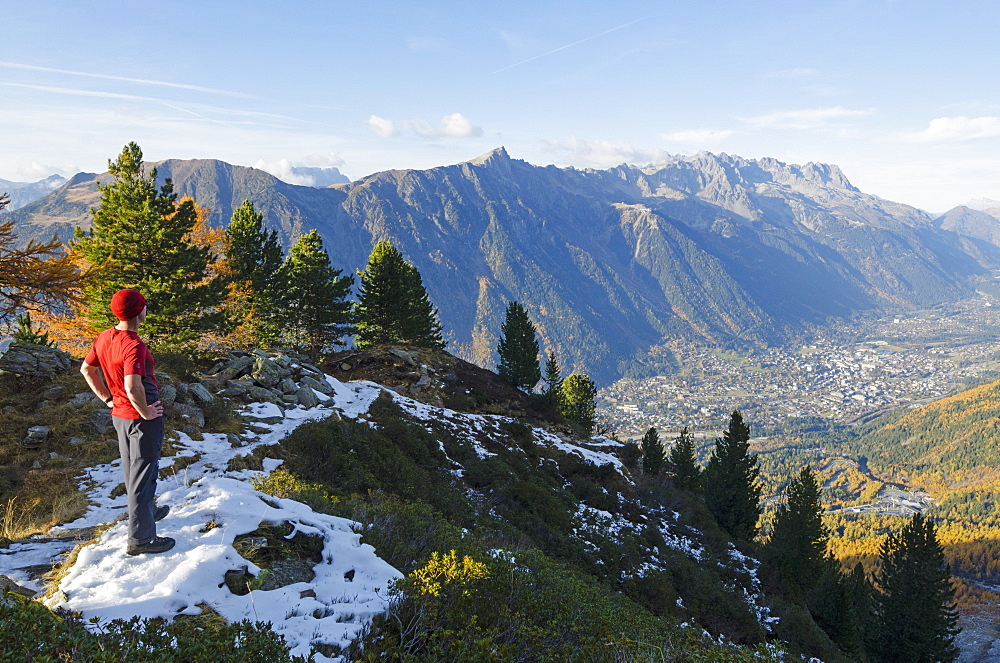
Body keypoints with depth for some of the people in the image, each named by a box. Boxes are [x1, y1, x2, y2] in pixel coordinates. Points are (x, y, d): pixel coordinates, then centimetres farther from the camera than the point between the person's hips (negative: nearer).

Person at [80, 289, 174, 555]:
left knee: (132, 470, 25)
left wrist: (108, 399, 13)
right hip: (142, 419, -9)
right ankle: (140, 538, 11)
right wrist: (146, 413, -21)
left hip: (119, 414, 9)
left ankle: (147, 511, 46)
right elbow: (133, 387, -37)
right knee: (143, 475, 2)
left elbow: (86, 369, 12)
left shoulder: (104, 338, 0)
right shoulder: (134, 345, -27)